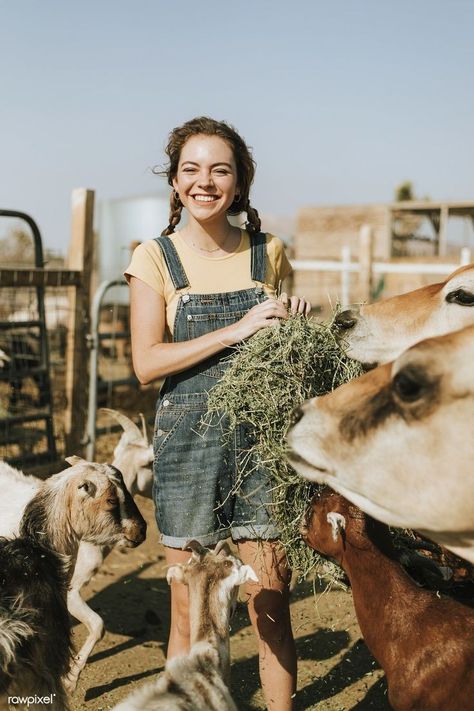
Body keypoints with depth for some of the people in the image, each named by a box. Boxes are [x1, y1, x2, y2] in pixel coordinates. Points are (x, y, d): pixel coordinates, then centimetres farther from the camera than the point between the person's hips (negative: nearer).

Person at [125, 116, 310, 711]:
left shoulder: (268, 253, 6)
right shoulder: (155, 258, -1)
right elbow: (146, 364, -9)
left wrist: (294, 321, -5)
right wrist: (236, 330, -17)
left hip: (262, 439, 2)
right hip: (188, 443, -1)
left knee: (271, 609, 7)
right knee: (190, 615, 8)